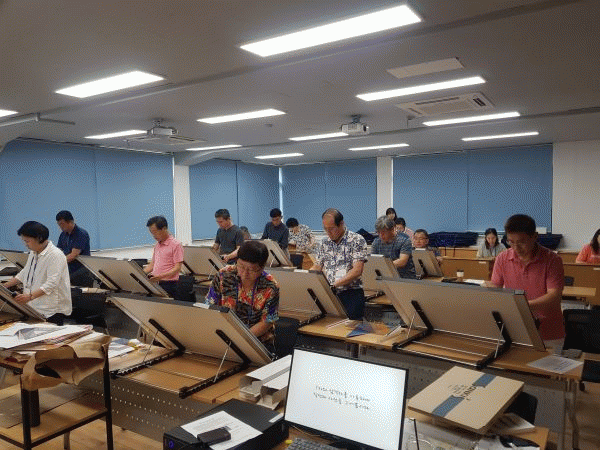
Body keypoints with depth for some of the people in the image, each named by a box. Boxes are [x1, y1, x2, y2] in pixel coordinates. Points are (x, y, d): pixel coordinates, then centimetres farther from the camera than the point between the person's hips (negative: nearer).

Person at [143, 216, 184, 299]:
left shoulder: (176, 245, -8)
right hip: (155, 284, 7)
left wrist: (161, 276, -25)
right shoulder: (157, 245, 16)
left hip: (168, 285, -6)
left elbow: (177, 268, -13)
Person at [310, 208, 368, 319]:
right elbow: (316, 267, 17)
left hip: (350, 291, -3)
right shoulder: (324, 243, 16)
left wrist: (335, 284, -21)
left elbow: (357, 271, -11)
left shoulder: (357, 240, -1)